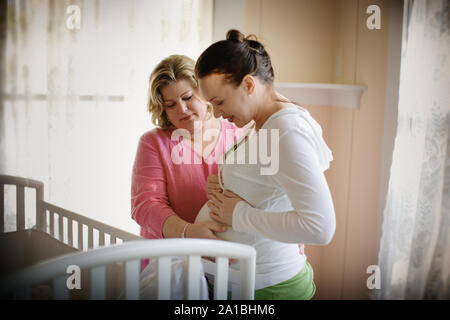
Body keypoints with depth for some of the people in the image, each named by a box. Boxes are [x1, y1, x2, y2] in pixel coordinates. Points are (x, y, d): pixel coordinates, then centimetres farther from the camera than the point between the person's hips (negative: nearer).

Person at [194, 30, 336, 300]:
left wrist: (240, 215, -22)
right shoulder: (261, 126, 7)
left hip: (269, 287, -9)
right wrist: (224, 186, 2)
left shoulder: (287, 130, -23)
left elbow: (320, 226, -32)